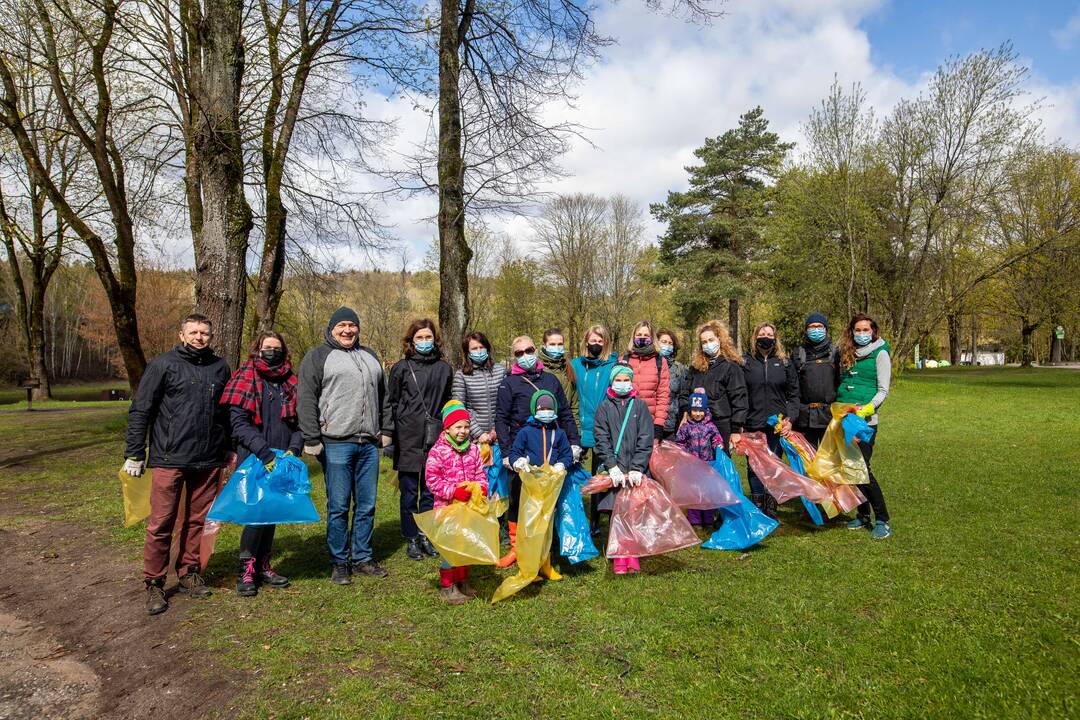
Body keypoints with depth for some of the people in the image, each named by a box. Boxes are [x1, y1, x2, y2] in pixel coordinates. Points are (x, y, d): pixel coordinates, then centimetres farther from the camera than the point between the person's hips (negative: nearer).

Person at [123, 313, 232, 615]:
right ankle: (154, 584, 12)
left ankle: (190, 574, 24)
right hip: (169, 459, -3)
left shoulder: (220, 368, 10)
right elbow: (140, 410, -1)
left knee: (198, 521, 11)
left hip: (209, 462, 4)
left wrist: (229, 449, 16)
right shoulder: (164, 364, -1)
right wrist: (134, 454, -4)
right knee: (161, 523, 0)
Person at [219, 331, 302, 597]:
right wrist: (264, 452, -19)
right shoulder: (245, 379, -3)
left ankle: (263, 565, 25)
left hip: (281, 462, 5)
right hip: (253, 462, -5)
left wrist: (294, 448, -6)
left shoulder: (290, 383, 11)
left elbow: (298, 421, 12)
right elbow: (239, 422, -11)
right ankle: (246, 570, 9)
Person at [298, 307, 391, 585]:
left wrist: (386, 430, 14)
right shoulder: (318, 356, 2)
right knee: (338, 506, 1)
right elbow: (306, 400, -5)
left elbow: (383, 397, 22)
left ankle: (362, 558, 22)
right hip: (336, 444, -5)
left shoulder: (370, 356, 19)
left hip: (369, 443, 5)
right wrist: (312, 439, -11)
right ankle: (339, 562, 13)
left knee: (367, 505, 10)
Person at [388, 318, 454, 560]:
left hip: (435, 440, 2)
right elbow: (391, 404, 3)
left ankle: (427, 537, 22)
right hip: (409, 439, -2)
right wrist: (390, 439, -4)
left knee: (431, 491, 10)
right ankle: (411, 539, 17)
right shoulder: (401, 368, 2)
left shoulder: (444, 368, 9)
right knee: (409, 492, 5)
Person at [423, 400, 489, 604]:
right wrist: (454, 491, -21)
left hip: (469, 507, 6)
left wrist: (481, 488, -8)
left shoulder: (473, 449, 5)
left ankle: (463, 582, 30)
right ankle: (447, 586, 14)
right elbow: (432, 480, -14)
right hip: (447, 507, -5)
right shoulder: (438, 451, -11)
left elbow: (481, 474, 12)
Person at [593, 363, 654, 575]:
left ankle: (633, 557, 12)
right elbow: (601, 439, 0)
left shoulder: (640, 406, 8)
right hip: (614, 470, 0)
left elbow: (645, 439, 1)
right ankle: (620, 559, 9)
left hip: (636, 471, 1)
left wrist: (637, 468, -10)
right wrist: (612, 466, -12)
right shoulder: (604, 407, 7)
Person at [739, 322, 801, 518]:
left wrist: (789, 418, -3)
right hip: (752, 425, -1)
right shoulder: (745, 362, 5)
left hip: (777, 425, 1)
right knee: (754, 468, 2)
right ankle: (757, 509, 14)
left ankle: (771, 510, 16)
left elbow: (793, 394, 10)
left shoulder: (785, 363, 9)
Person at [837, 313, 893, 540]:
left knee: (863, 468, -10)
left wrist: (867, 408, -20)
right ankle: (863, 515, 21)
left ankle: (883, 521, 1)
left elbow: (883, 390, -6)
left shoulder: (880, 353, -1)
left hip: (865, 419, -5)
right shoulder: (846, 353, 14)